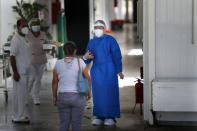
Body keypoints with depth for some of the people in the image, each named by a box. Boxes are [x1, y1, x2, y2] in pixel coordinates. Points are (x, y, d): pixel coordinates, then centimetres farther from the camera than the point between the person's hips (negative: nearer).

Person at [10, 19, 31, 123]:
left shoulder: (24, 39, 14)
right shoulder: (16, 39, -15)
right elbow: (12, 57, -19)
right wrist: (15, 72, -22)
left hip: (25, 72, 9)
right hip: (20, 73, -9)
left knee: (22, 95, 14)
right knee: (19, 94, -4)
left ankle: (21, 115, 21)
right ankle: (18, 117, 2)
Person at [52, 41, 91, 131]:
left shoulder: (58, 63, 0)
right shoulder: (80, 62, -5)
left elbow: (54, 82, 3)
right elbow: (88, 79, -3)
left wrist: (54, 96, 12)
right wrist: (89, 92, 11)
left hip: (63, 97, 2)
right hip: (78, 97, -2)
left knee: (64, 123, 7)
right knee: (76, 123, 5)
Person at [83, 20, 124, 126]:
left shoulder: (110, 40, -2)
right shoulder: (91, 42, 11)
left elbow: (117, 56, -4)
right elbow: (87, 60, 13)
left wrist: (119, 71, -9)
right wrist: (85, 58, -11)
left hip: (109, 71, -4)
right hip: (96, 72, 4)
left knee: (110, 93, -3)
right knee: (97, 94, 4)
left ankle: (110, 117, 3)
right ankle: (99, 116, 12)